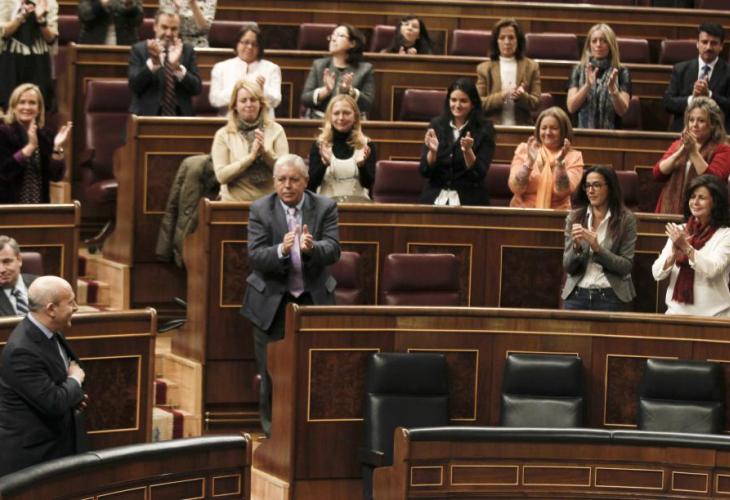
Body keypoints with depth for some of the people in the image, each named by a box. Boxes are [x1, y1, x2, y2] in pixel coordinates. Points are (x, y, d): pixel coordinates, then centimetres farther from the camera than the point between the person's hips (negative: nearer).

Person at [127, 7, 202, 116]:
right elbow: (134, 85, -6)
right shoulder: (139, 49, 4)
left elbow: (196, 88, 1)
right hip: (147, 115, -2)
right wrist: (153, 62, -20)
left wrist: (177, 67, -15)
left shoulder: (187, 50, 10)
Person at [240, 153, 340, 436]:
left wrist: (312, 248, -35)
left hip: (313, 297, 1)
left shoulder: (325, 207, -2)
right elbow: (254, 257, -14)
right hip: (272, 301, -1)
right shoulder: (260, 210, -5)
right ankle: (271, 420, 20)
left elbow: (333, 251, -13)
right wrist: (282, 251, -34)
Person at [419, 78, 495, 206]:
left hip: (469, 199, -2)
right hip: (435, 196, 2)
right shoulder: (436, 125, 6)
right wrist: (433, 152, -17)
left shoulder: (484, 129, 0)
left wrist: (468, 152, -23)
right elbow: (424, 171, 2)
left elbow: (479, 174, -7)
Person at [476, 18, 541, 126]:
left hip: (521, 128, 1)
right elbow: (479, 104, 2)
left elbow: (536, 103, 6)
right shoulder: (484, 68, 10)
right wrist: (502, 96, -13)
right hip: (492, 128, -1)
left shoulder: (531, 67, 11)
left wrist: (522, 96, -14)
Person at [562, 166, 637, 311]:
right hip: (576, 295, 2)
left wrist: (597, 248, -17)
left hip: (611, 296, -2)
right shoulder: (574, 218, 4)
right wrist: (576, 246, -15)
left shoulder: (626, 219, -3)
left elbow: (626, 266, -5)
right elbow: (567, 267, 3)